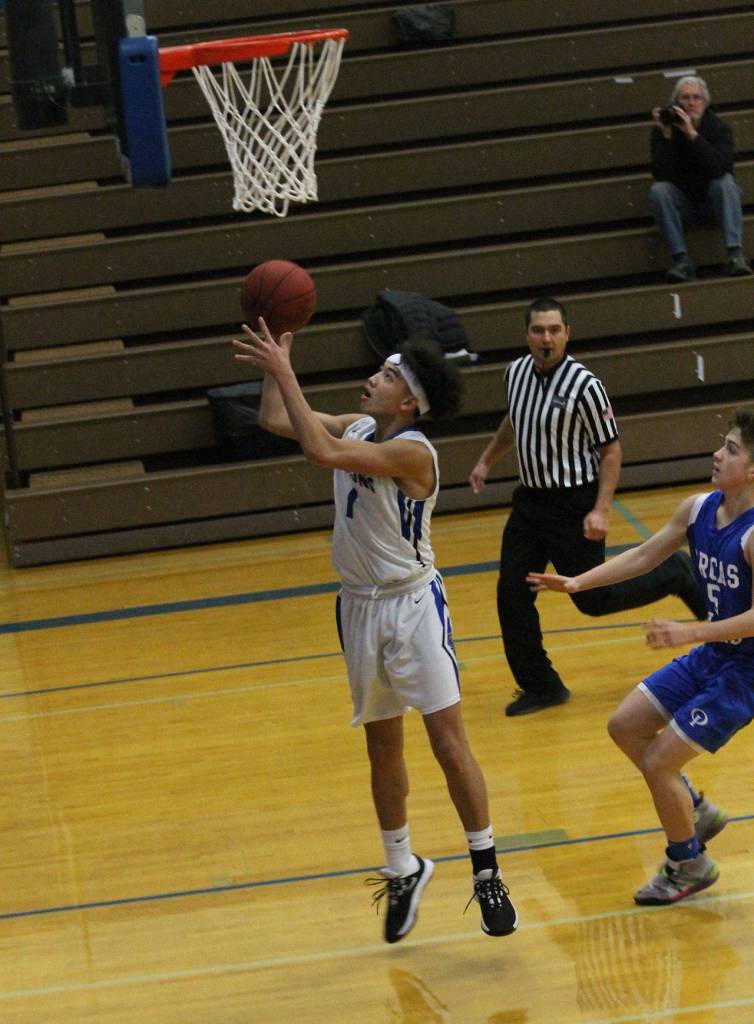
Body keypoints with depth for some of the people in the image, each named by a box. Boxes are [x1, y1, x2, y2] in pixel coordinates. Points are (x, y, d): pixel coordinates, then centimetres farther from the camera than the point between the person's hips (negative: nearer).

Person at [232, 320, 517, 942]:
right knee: (382, 745, 14)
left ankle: (488, 874, -2)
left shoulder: (412, 452, -22)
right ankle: (403, 869, 28)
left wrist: (283, 372, -30)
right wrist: (278, 355, 1)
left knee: (449, 741, -9)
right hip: (361, 606, 8)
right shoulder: (359, 428, 3)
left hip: (413, 605, -8)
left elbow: (322, 452, -34)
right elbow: (275, 420, 11)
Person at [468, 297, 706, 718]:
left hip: (574, 506, -6)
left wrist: (601, 510, -21)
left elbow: (611, 449, -13)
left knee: (592, 599, 2)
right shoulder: (516, 372, 2)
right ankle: (540, 686, 12)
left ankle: (674, 576, 26)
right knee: (512, 595, -1)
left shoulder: (584, 386, -18)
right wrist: (487, 461, 26)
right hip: (530, 501, 6)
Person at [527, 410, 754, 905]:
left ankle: (689, 865, 17)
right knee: (625, 726, 14)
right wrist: (578, 582, 2)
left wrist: (691, 632, -34)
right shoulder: (698, 510, -1)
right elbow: (645, 555, 10)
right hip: (710, 657, 9)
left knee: (658, 763, -6)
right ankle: (696, 811, 29)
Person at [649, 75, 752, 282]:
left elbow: (721, 167, -33)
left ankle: (735, 255, -38)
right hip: (683, 203, 1)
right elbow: (661, 175, -22)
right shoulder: (663, 129, -11)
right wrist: (666, 136, -31)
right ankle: (681, 260, -32)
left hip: (713, 200, -1)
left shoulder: (718, 127, -14)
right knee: (658, 190, -27)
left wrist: (692, 134, -38)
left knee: (725, 181, -31)